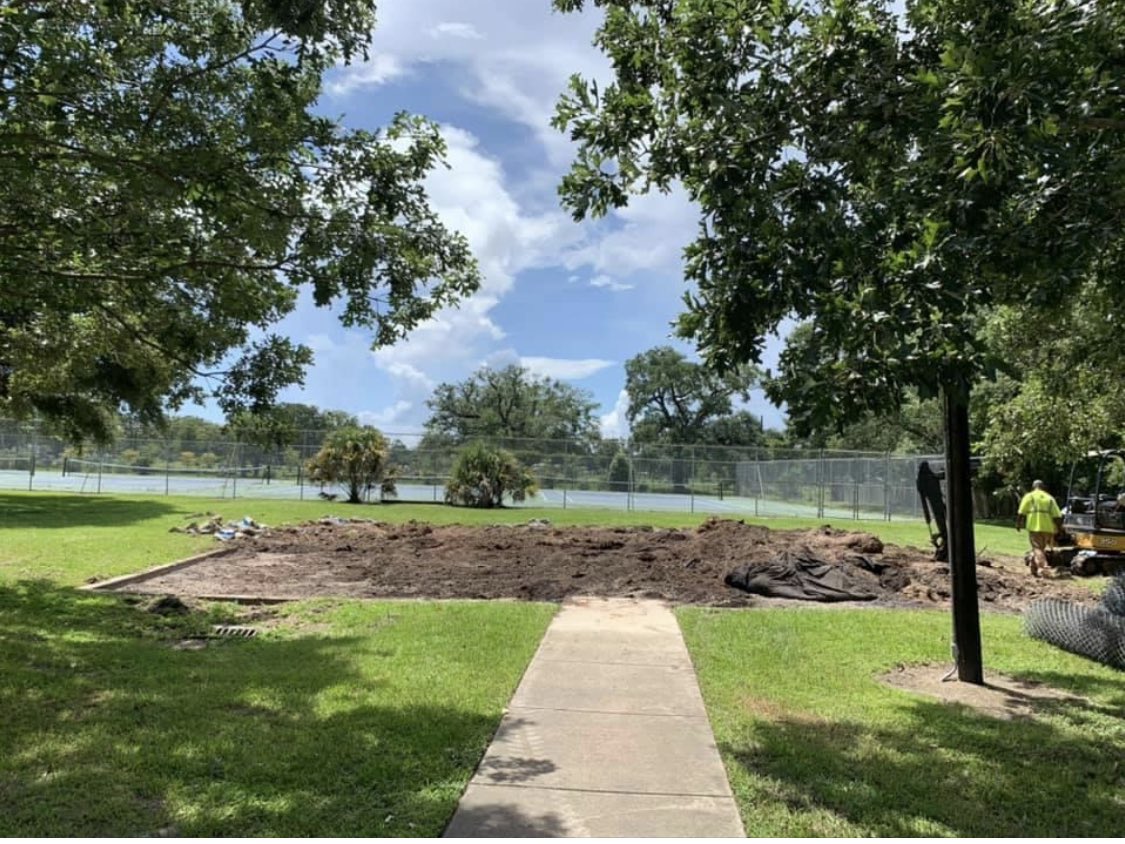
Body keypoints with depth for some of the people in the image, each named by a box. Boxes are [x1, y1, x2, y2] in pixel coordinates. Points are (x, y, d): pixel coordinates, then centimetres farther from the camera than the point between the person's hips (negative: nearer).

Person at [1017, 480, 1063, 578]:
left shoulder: (1029, 496, 5)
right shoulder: (1050, 498, 15)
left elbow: (1022, 513, -3)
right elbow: (1057, 515, 8)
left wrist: (1018, 524, 6)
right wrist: (1058, 528, 13)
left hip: (1034, 527, -4)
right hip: (1048, 528, 4)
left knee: (1037, 548, -5)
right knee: (1041, 548, 16)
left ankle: (1043, 566, -27)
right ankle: (1034, 570, 22)